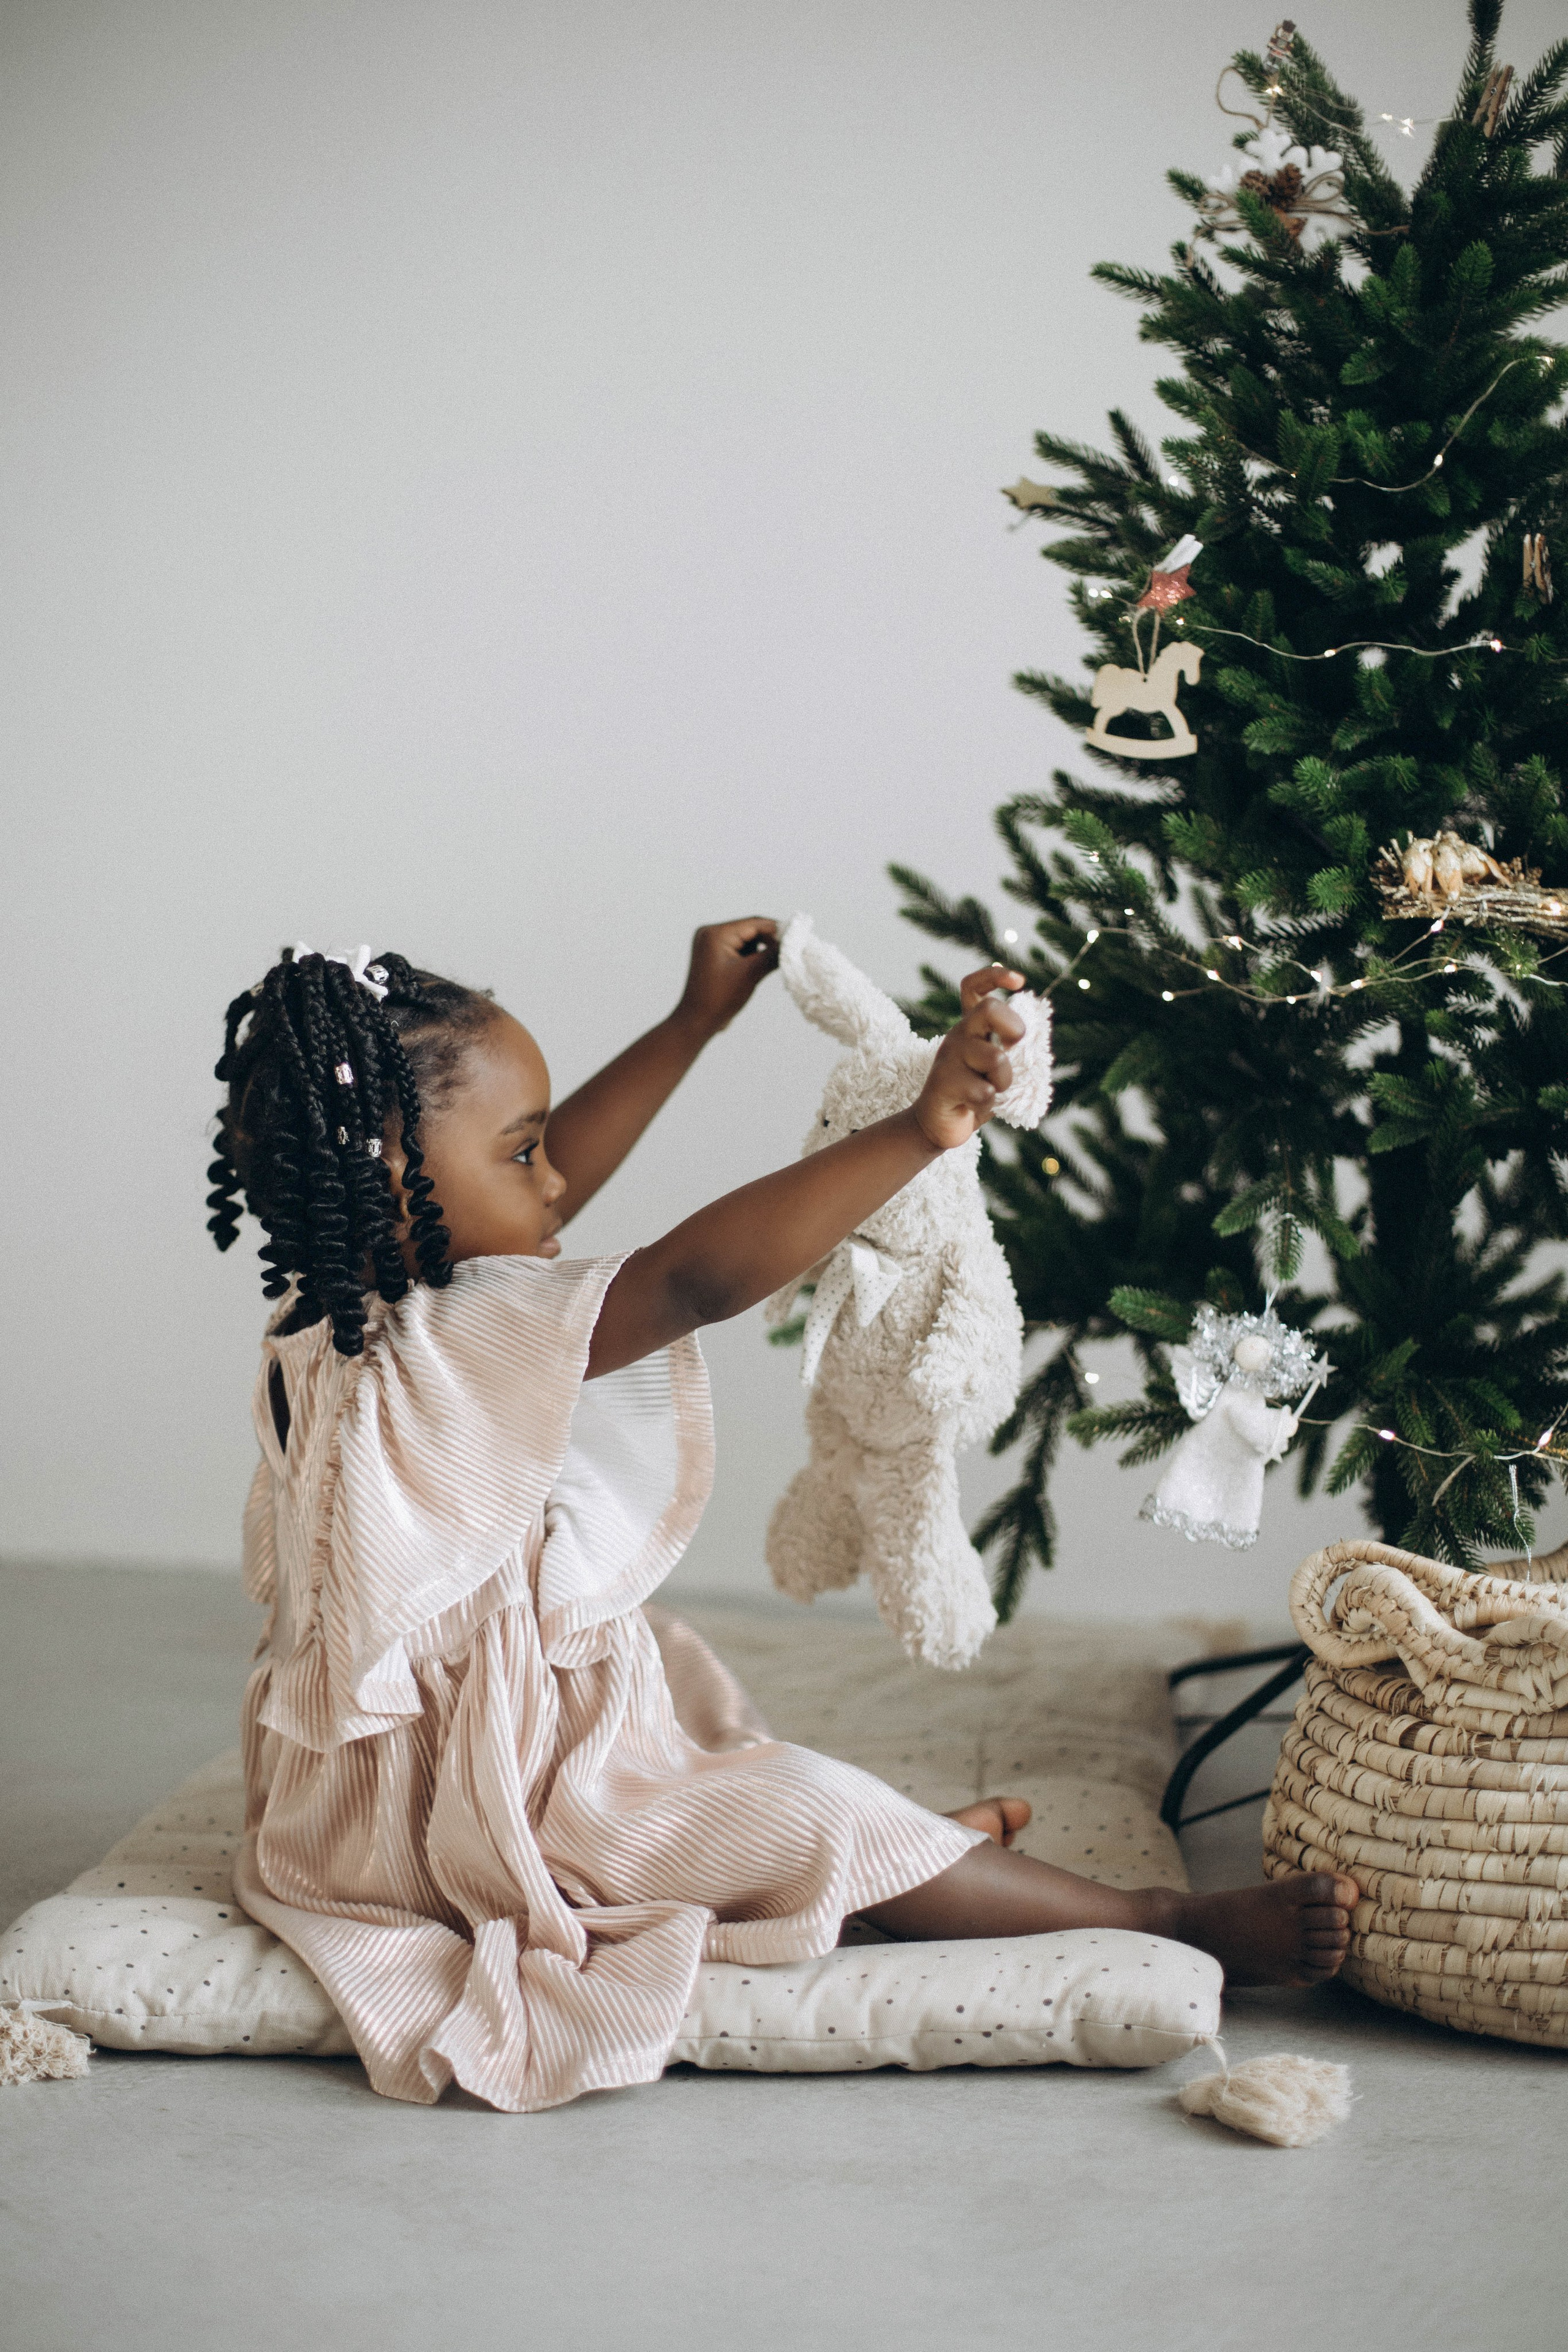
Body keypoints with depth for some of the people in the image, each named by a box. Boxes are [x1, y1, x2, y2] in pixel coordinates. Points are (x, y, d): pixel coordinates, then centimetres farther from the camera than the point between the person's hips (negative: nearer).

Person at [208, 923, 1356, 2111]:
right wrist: (918, 1131, -43)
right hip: (487, 1817, -11)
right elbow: (697, 1276, -40)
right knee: (803, 1820, -13)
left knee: (675, 1665, 30)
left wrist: (697, 1021, 18)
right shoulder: (455, 1345, -31)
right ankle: (1175, 1920, -6)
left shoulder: (347, 1308, -1)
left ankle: (913, 1838, 33)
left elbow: (545, 1183, 13)